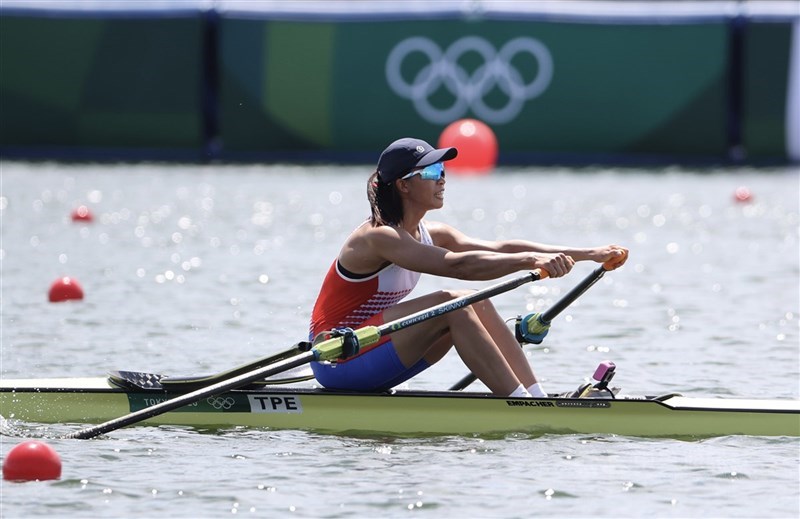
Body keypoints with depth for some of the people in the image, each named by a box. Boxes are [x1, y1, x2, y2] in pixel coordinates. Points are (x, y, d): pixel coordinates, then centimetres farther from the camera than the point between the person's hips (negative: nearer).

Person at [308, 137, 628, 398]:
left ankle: (540, 401, -12)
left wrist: (588, 254, -8)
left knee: (478, 306, -4)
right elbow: (457, 265, -34)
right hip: (336, 359, -9)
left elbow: (500, 249, 0)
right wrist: (531, 260, -42)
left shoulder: (432, 236, 8)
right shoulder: (380, 238, -20)